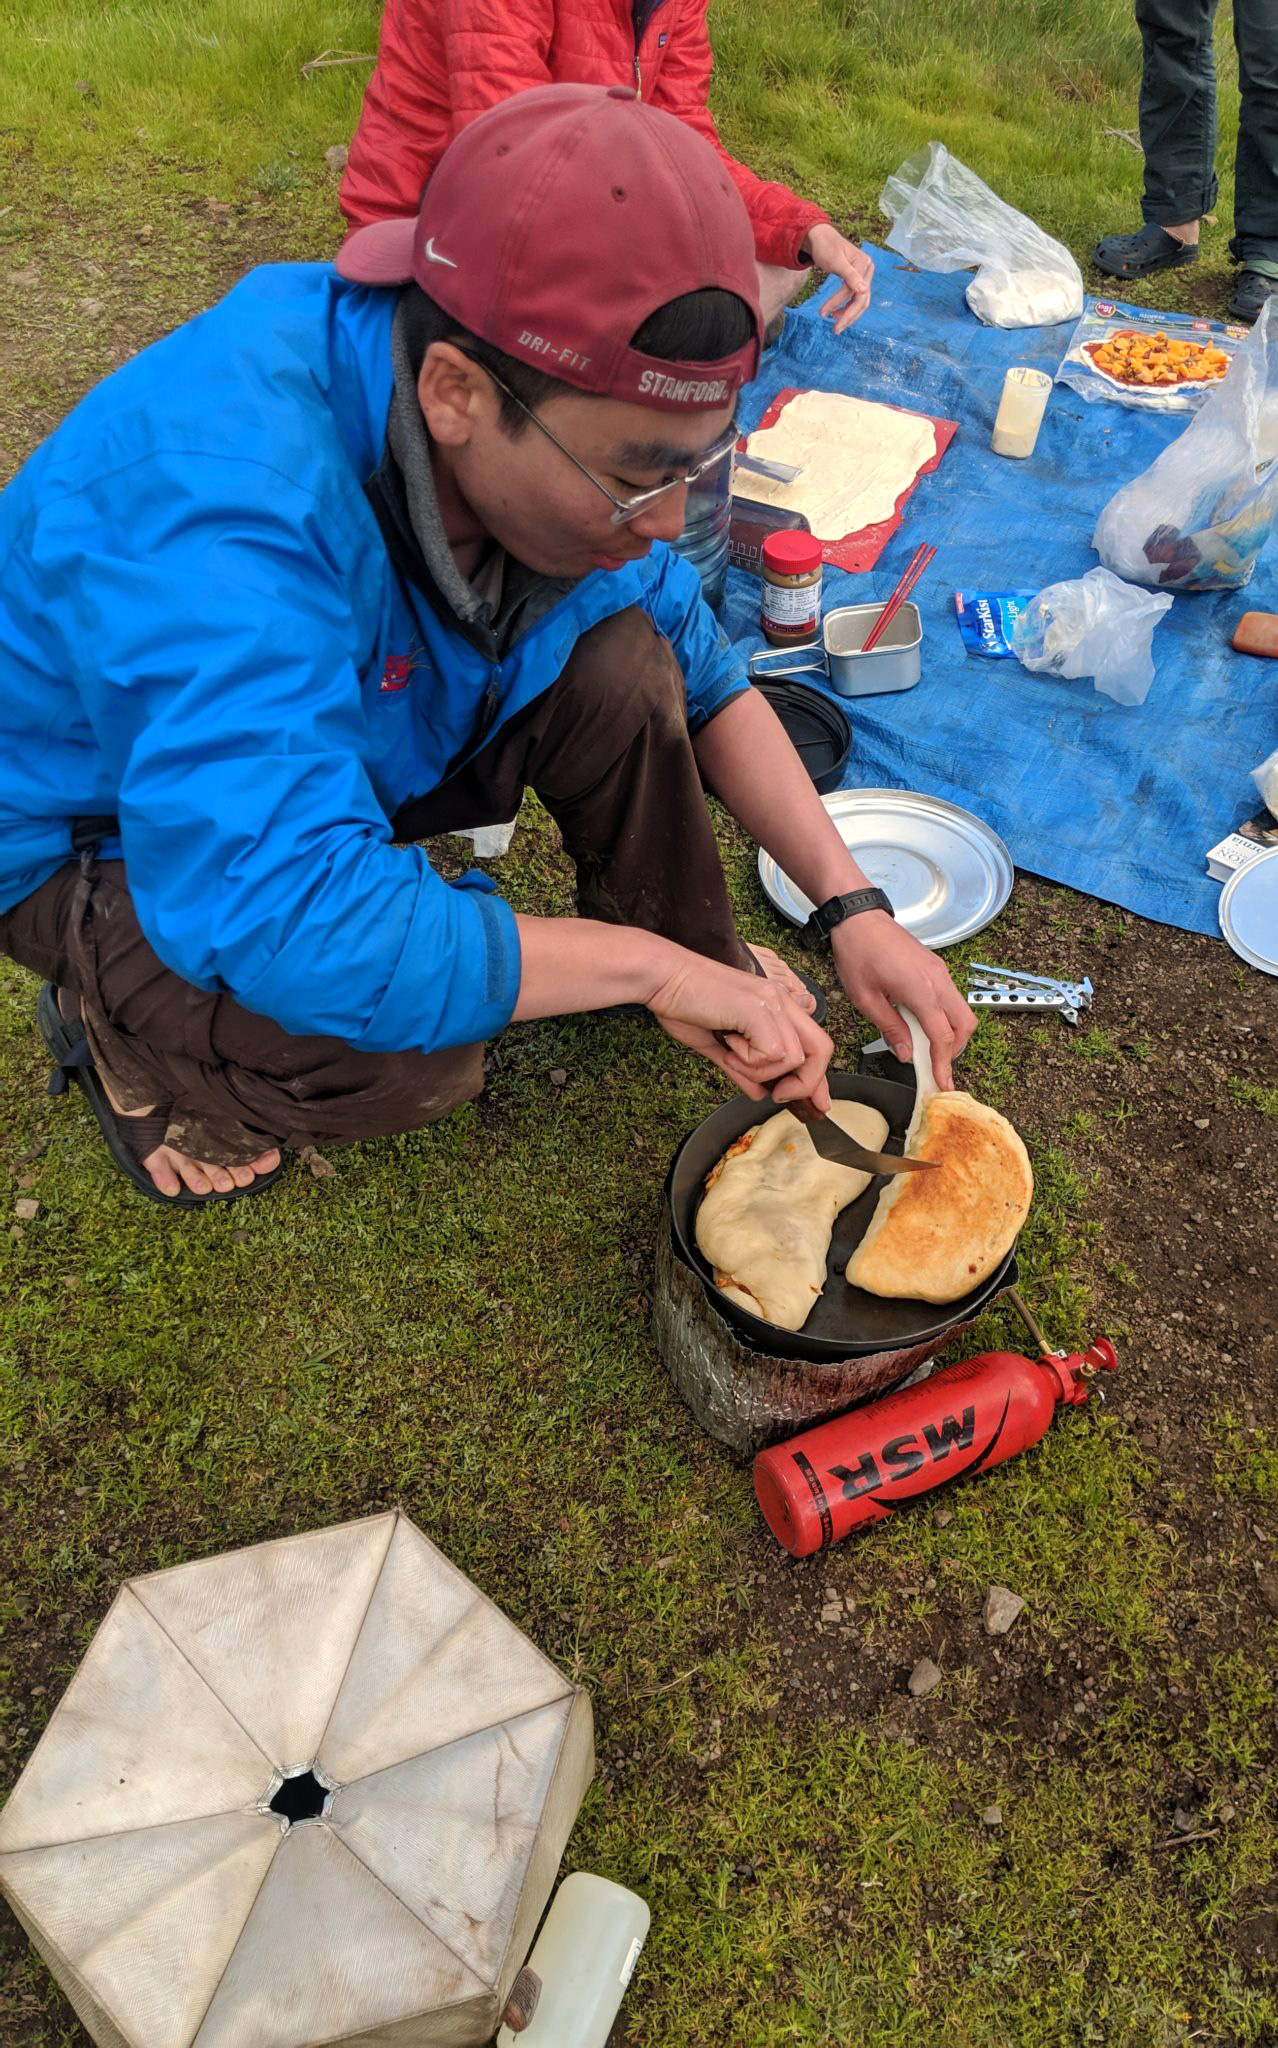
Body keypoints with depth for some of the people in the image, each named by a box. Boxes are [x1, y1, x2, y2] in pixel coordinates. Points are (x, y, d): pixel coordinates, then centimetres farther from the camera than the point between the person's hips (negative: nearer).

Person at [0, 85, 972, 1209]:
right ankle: (122, 1021, 0)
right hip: (101, 830, -5)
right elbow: (297, 922, -50)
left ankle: (700, 948, 9)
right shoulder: (220, 504, -42)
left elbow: (704, 674, -5)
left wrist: (852, 907, -16)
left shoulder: (560, 427, -18)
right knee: (407, 1056, -32)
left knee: (624, 660, -16)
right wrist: (647, 966, -38)